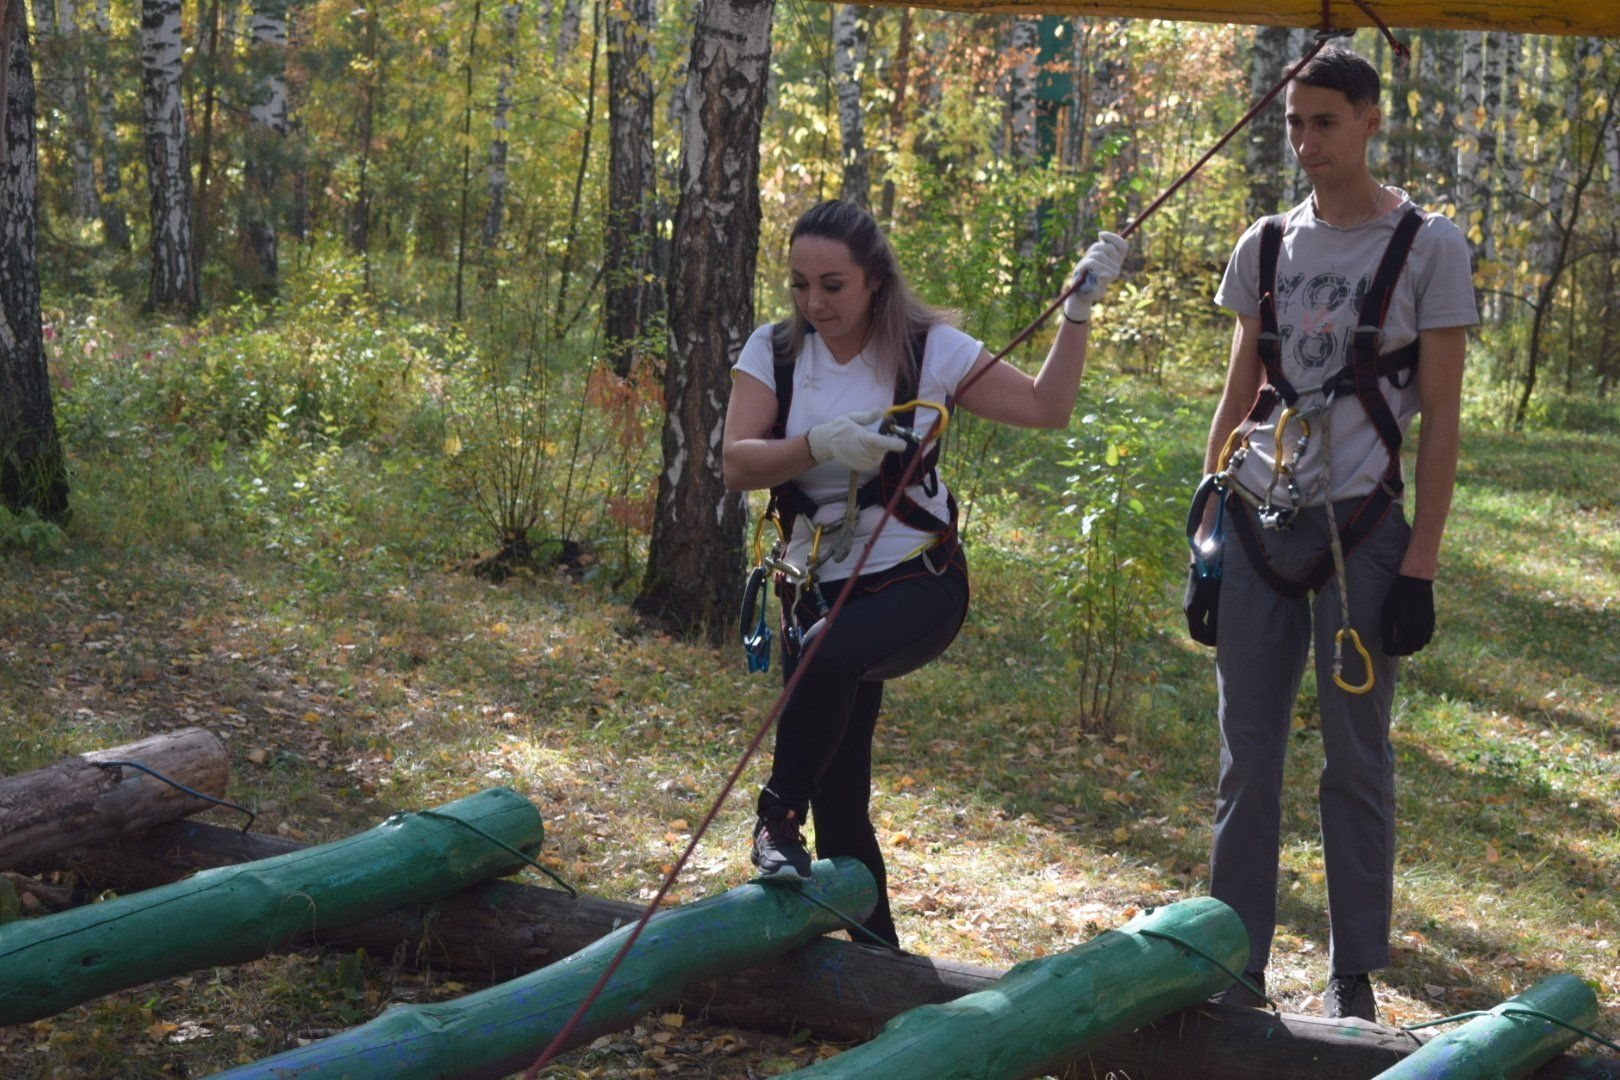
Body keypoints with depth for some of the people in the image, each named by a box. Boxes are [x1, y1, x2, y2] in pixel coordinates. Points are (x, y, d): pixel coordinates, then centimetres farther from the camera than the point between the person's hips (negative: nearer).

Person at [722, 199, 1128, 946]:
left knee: (830, 655, -37)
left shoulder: (929, 350, -4)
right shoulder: (774, 352, 1)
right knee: (840, 796, 2)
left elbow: (1046, 408, -2)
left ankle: (781, 814, -16)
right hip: (820, 592, 3)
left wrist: (1078, 311, -10)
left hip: (918, 580, -3)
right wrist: (819, 445, -28)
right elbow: (737, 465, -11)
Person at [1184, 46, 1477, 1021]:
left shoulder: (1428, 247, -2)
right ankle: (1237, 969, 13)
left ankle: (1355, 979, 12)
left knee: (1357, 759, 1)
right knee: (1248, 756, 5)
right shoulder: (1266, 248, 11)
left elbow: (1442, 420, -4)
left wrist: (1421, 565, -9)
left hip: (1360, 530, -4)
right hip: (1257, 526, 4)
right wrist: (1206, 536, 9)